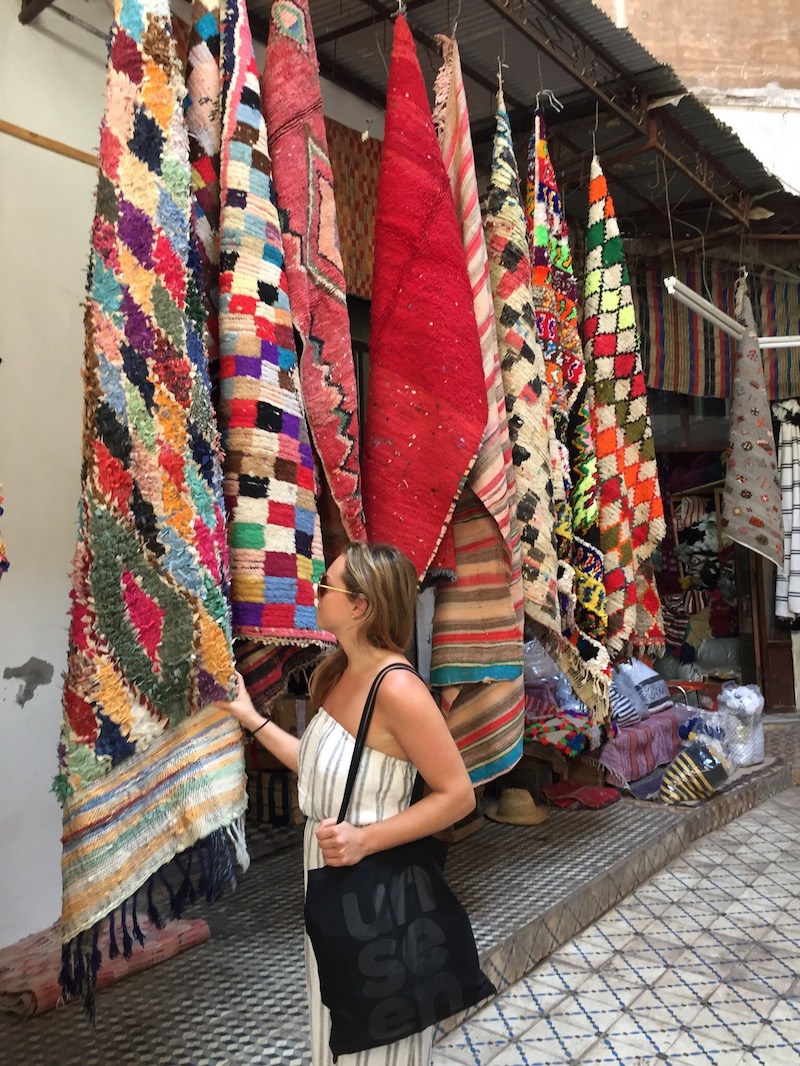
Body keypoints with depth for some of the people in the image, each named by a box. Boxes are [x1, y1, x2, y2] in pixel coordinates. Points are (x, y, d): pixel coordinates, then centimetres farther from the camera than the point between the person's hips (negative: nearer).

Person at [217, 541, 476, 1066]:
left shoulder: (397, 688, -26)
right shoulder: (339, 673, 0)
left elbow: (458, 795, -22)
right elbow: (321, 768, 6)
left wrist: (366, 839, -27)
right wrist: (249, 716, 10)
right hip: (329, 872, 8)